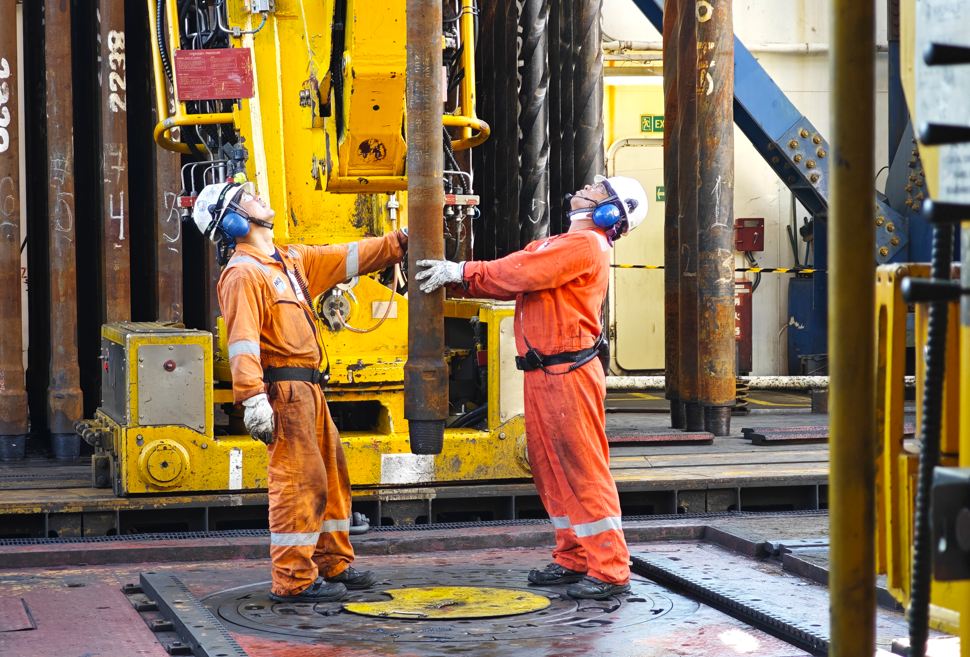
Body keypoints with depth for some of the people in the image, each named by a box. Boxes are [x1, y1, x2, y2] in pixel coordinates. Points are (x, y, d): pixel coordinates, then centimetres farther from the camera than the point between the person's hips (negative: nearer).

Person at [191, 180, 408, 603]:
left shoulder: (292, 261, 17)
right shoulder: (243, 274, -12)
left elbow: (346, 258, 24)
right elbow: (242, 340, -21)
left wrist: (397, 243, 22)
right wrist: (252, 398, -29)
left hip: (308, 391, 10)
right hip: (282, 389, -10)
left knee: (331, 475, 16)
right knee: (299, 479, -9)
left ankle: (333, 565, 27)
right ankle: (293, 580, -5)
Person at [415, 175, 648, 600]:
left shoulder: (586, 244, -11)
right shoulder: (554, 246, 21)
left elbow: (520, 273, -18)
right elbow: (508, 277, 14)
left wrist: (460, 272, -10)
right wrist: (451, 276, 1)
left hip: (569, 374, -10)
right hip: (541, 374, 10)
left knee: (584, 472, -7)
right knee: (551, 470, 14)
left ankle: (610, 572, -4)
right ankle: (573, 560, 23)